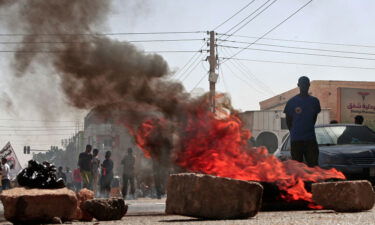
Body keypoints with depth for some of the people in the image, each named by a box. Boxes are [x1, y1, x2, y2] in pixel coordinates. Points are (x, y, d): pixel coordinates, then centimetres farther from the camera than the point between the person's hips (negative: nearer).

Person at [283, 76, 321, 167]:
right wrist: (294, 132, 9)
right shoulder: (292, 102, -1)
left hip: (311, 139, 2)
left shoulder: (314, 101, 8)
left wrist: (309, 129, 11)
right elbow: (288, 120, 7)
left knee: (313, 164, -3)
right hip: (296, 139, -2)